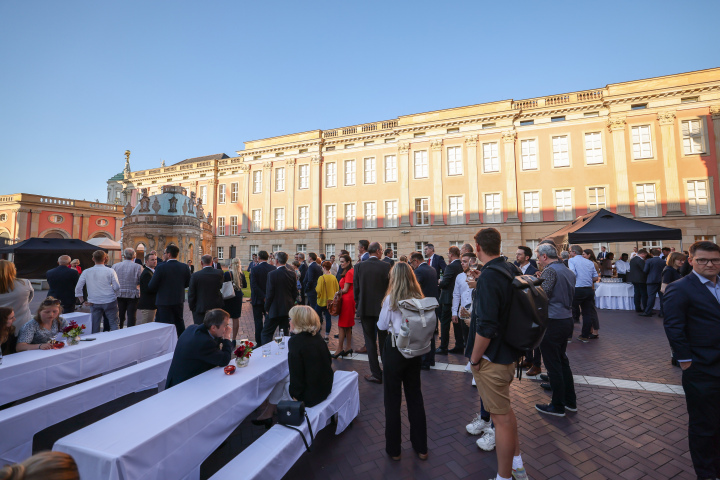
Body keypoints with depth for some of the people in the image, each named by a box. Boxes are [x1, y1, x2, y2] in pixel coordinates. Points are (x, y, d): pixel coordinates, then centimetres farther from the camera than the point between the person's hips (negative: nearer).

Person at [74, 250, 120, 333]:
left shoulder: (86, 272, 3)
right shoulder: (110, 271, -7)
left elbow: (78, 288, 5)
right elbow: (117, 287, -8)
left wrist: (81, 300, 15)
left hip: (94, 303, 3)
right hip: (110, 301, -3)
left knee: (95, 325, 10)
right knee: (113, 323, 3)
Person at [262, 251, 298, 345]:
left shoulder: (272, 274, -14)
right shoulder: (292, 274, 1)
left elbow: (269, 293, -12)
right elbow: (295, 292, 6)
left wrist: (267, 308, 1)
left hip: (275, 310, -5)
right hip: (288, 309, 5)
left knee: (266, 333, 6)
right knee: (286, 334, 13)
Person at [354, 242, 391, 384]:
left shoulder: (359, 266, -5)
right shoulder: (386, 266, -9)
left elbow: (356, 288, -1)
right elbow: (390, 288, -5)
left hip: (365, 308, 0)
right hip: (383, 308, 0)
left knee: (370, 341, 9)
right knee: (384, 341, 15)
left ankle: (376, 374, 13)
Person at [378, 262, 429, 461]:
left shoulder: (390, 298, -13)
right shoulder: (419, 298, -3)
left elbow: (381, 325, -5)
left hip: (395, 348, -4)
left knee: (393, 398, 10)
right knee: (415, 396, 18)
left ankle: (394, 449, 23)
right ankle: (420, 447, 30)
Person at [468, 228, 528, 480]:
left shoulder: (488, 277, -25)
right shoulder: (512, 270, 1)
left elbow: (486, 327, -28)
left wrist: (474, 359, -16)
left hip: (492, 358, -9)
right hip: (509, 352, 9)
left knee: (501, 417, 7)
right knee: (504, 408, 26)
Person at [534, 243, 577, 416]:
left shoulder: (550, 271, -16)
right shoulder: (569, 272, 12)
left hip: (552, 322, -9)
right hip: (567, 319, 9)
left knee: (553, 365, 2)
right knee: (562, 361, 20)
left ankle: (558, 406, 14)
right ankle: (570, 401, 30)